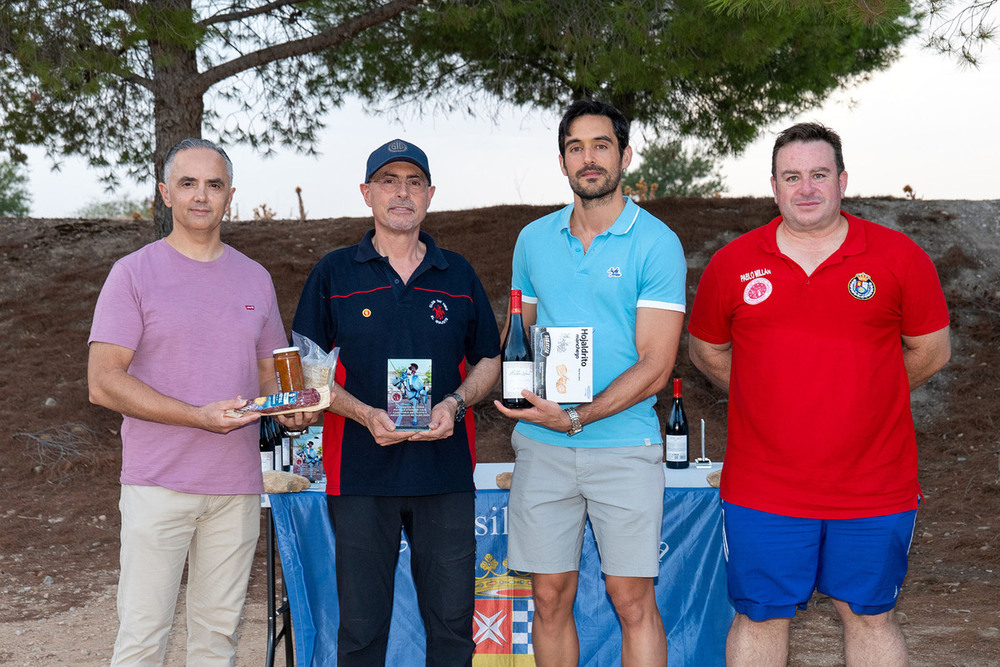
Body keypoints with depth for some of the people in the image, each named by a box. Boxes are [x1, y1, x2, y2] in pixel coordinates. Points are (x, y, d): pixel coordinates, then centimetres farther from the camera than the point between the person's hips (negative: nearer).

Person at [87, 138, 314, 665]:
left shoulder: (255, 279, 14)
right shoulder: (134, 273, -1)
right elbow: (103, 383, -8)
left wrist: (288, 406, -3)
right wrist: (200, 416, -18)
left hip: (237, 484, 4)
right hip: (158, 482, -4)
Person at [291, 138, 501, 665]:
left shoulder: (458, 275, 10)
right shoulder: (333, 274, 4)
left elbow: (488, 360, 15)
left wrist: (454, 404, -6)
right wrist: (366, 415, -12)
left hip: (446, 469, 2)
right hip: (360, 471, -1)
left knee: (452, 622, 6)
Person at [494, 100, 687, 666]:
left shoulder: (656, 243, -5)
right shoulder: (534, 239, 10)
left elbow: (655, 365, -9)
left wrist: (576, 418, -19)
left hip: (624, 445, -3)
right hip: (541, 446, 4)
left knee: (633, 600, -1)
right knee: (551, 597, 8)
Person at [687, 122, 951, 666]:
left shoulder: (899, 257, -2)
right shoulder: (732, 264, 0)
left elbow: (930, 351, 6)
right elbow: (707, 350, 13)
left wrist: (859, 402, 6)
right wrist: (774, 404, 8)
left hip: (874, 490, 0)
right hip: (762, 492, 1)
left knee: (870, 617, 14)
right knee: (759, 619, 10)